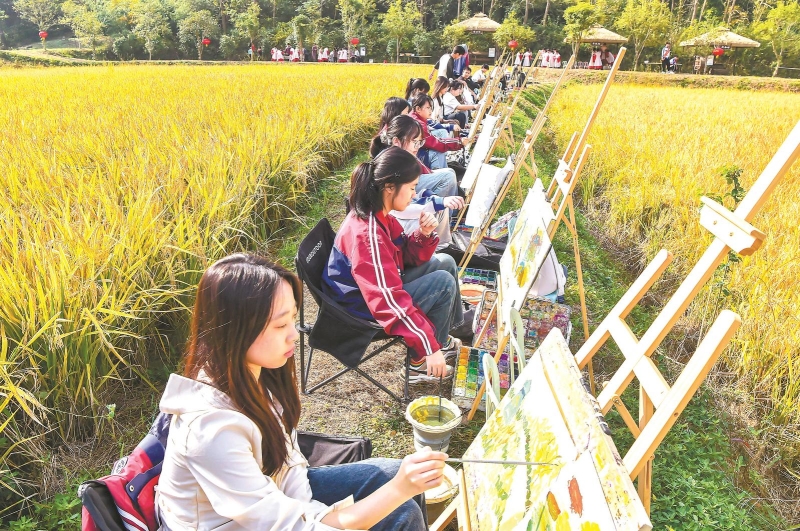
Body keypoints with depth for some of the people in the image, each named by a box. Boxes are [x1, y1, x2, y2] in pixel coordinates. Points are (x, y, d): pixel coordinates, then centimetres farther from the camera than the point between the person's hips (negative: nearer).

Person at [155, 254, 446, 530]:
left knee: (396, 492, 1)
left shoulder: (255, 374, -12)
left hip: (272, 494, 7)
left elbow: (287, 462, -3)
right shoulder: (212, 428, -36)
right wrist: (399, 490, -36)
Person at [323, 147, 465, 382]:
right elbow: (390, 302, -35)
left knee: (445, 263, 10)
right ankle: (419, 361, 0)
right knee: (444, 282, -15)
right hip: (364, 311, -9)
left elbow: (407, 257, 8)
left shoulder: (378, 216, -2)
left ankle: (442, 337, 24)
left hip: (381, 289, 10)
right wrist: (430, 348, -33)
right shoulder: (367, 233, -32)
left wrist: (424, 234, -13)